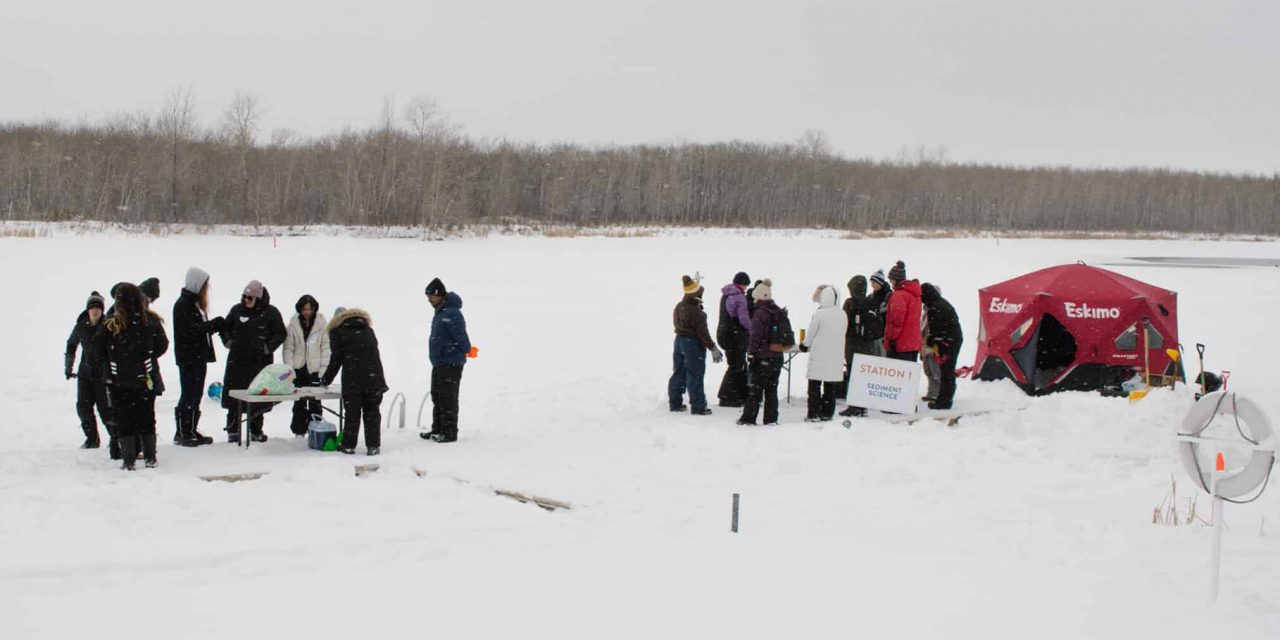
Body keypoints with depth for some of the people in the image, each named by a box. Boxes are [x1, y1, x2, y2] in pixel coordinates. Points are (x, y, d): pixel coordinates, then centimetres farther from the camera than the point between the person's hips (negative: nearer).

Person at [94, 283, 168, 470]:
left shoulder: (111, 325, -14)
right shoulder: (151, 321, -8)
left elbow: (98, 349, -7)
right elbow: (162, 346, 1)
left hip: (119, 382, -2)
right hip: (146, 379, 2)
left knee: (123, 420, 6)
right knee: (147, 418, 14)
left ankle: (128, 460, 5)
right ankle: (150, 457, 17)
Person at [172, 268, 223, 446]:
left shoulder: (196, 303, 16)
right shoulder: (182, 304, -13)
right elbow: (188, 331, -21)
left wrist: (215, 326, 0)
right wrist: (213, 325, -19)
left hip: (199, 356, 9)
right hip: (188, 357, -9)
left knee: (196, 395, 12)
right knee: (188, 395, -5)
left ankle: (192, 431, 18)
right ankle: (181, 433, 0)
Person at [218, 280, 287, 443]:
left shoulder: (271, 313, -2)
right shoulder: (237, 310, 6)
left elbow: (280, 334, 3)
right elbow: (225, 328, 18)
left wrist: (268, 347, -8)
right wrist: (229, 342, 3)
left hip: (260, 361, -2)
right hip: (237, 360, 2)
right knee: (233, 396, 0)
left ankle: (256, 430, 14)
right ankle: (232, 430, 8)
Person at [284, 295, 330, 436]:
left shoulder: (321, 323, -1)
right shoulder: (294, 324, 1)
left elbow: (325, 347, 0)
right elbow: (288, 348, 3)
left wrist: (324, 367, -7)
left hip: (315, 368, -1)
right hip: (299, 368, 1)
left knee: (315, 401, -2)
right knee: (299, 402, 5)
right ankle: (299, 431, 12)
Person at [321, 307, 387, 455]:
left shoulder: (338, 331, 6)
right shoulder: (368, 330, 20)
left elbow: (336, 359, 3)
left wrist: (326, 380, 14)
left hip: (352, 380, -3)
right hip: (374, 378, 3)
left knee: (352, 412, 4)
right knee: (372, 411, 7)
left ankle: (348, 445, 8)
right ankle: (373, 445, 3)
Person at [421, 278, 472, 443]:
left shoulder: (452, 313, -18)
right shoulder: (440, 313, 14)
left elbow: (460, 335, -22)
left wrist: (467, 350, -10)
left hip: (451, 363, -10)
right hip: (438, 362, 10)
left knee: (448, 398, -6)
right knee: (437, 397, 16)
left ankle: (450, 432, -2)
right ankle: (437, 429, 25)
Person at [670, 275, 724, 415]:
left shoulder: (678, 307, 2)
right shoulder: (695, 311, -22)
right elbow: (702, 332, -20)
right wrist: (713, 348, -15)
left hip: (679, 340, 8)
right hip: (693, 344, -8)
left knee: (678, 373, 16)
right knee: (695, 376, -2)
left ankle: (675, 403, 23)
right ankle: (698, 407, 2)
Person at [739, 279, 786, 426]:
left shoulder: (759, 313, -15)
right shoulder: (779, 313, 8)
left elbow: (755, 336, -17)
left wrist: (751, 354, -14)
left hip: (762, 358, -7)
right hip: (777, 357, 7)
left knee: (755, 389, 0)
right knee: (772, 389, 11)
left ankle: (748, 418, 4)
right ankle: (771, 419, 11)